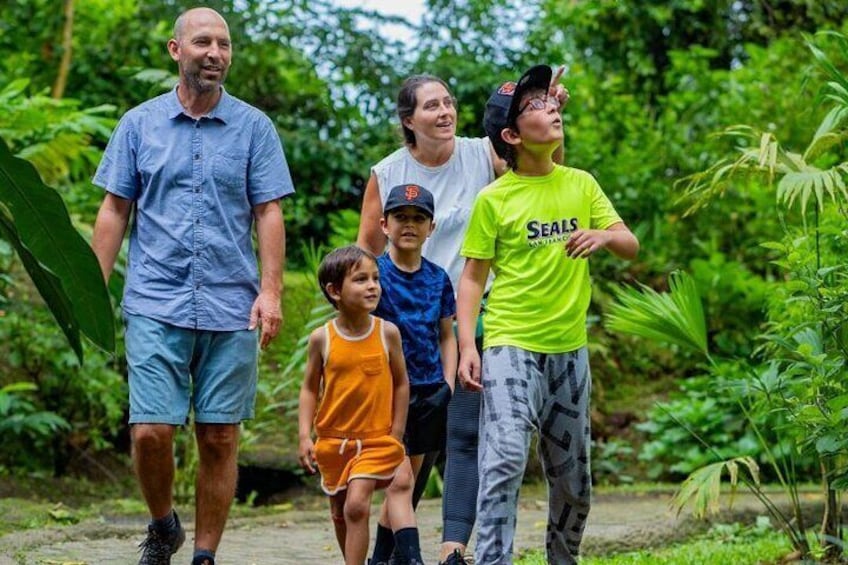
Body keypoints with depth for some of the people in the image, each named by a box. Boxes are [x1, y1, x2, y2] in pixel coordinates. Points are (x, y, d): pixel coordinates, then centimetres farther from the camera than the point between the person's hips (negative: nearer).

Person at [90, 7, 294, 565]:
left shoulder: (253, 127, 6)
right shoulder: (139, 124, 8)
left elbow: (268, 213, 4)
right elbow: (115, 210, 10)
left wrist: (271, 291, -7)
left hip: (232, 308, 0)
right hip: (156, 304, 0)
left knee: (220, 437, 2)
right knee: (152, 431, -8)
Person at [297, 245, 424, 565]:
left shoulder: (387, 333, -5)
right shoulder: (322, 338, -5)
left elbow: (401, 383, 4)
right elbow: (309, 389, 3)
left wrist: (396, 436, 2)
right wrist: (305, 436, -6)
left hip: (377, 440, -2)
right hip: (333, 440, 2)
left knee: (357, 505, -16)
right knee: (340, 512, 14)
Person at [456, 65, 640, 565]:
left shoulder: (581, 184, 7)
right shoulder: (494, 199, -4)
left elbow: (631, 246, 6)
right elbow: (472, 277, -2)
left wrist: (604, 236, -16)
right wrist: (467, 345, -11)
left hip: (569, 350, 4)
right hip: (511, 348, -4)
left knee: (573, 475, 12)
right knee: (506, 458, -19)